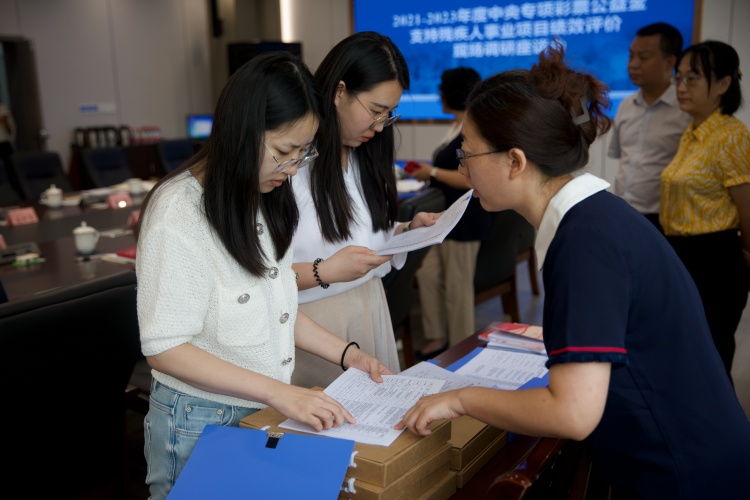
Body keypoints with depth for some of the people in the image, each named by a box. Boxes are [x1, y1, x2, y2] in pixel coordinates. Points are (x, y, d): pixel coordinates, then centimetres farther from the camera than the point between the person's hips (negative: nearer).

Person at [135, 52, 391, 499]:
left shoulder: (268, 201, 5)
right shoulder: (178, 211, -21)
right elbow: (164, 347, -22)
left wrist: (345, 354, 0)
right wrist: (279, 392, -26)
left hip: (268, 412, 7)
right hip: (201, 423, -7)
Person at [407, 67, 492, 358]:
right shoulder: (457, 127, 13)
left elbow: (470, 178, -24)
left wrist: (432, 173, -14)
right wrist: (428, 171, 10)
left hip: (464, 220, -10)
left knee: (457, 287, 1)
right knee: (428, 275, 12)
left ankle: (460, 351, 16)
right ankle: (438, 337, 24)